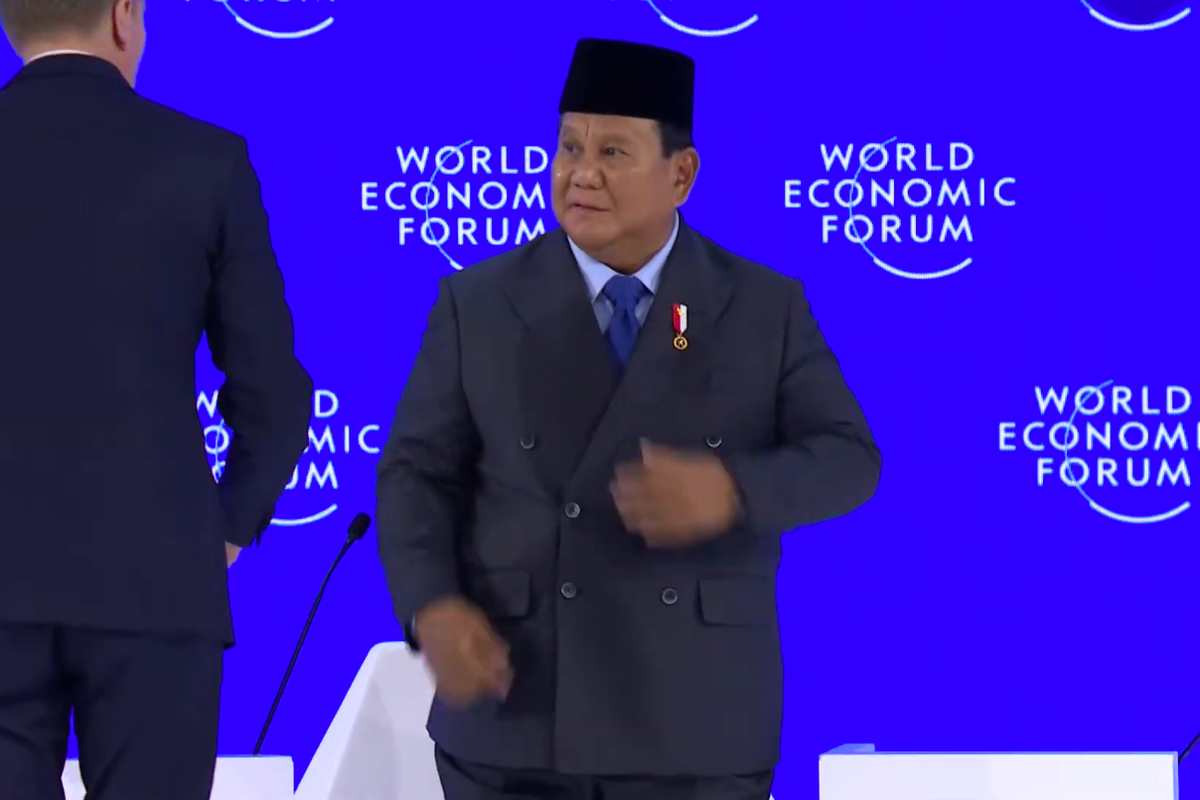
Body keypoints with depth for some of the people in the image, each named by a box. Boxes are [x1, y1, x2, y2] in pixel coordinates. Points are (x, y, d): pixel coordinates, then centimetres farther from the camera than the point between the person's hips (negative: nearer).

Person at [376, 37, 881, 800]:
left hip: (696, 721, -1)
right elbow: (419, 472, 3)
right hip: (515, 716, 1)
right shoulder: (479, 302, 5)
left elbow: (848, 459, -1)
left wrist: (733, 491, -21)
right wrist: (433, 608, -15)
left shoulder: (766, 307, 4)